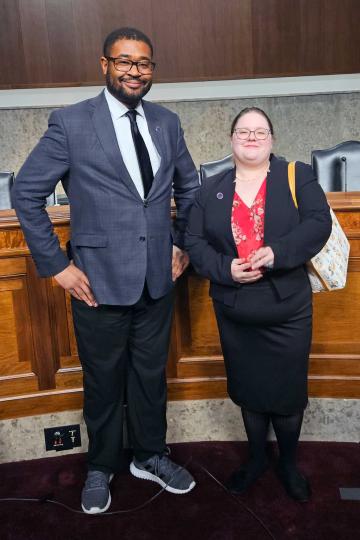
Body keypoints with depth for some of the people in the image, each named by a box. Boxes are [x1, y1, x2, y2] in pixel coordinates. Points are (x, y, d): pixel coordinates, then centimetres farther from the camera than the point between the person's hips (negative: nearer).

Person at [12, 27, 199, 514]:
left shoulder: (167, 122, 5)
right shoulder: (70, 123, -8)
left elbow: (189, 187, 18)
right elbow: (26, 193, -5)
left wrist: (183, 244, 11)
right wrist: (56, 265, -8)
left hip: (157, 280, 4)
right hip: (100, 281, -3)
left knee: (151, 375, 17)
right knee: (103, 381, 14)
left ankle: (150, 457, 40)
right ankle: (101, 467, 38)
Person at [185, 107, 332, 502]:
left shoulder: (297, 176, 0)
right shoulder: (211, 189, 5)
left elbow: (319, 223, -11)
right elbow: (194, 242, 0)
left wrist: (277, 253, -25)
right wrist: (226, 269, -18)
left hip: (288, 311, -1)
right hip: (234, 314, 2)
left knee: (288, 393, 11)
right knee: (248, 391, 17)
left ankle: (288, 464, 37)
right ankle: (256, 458, 41)